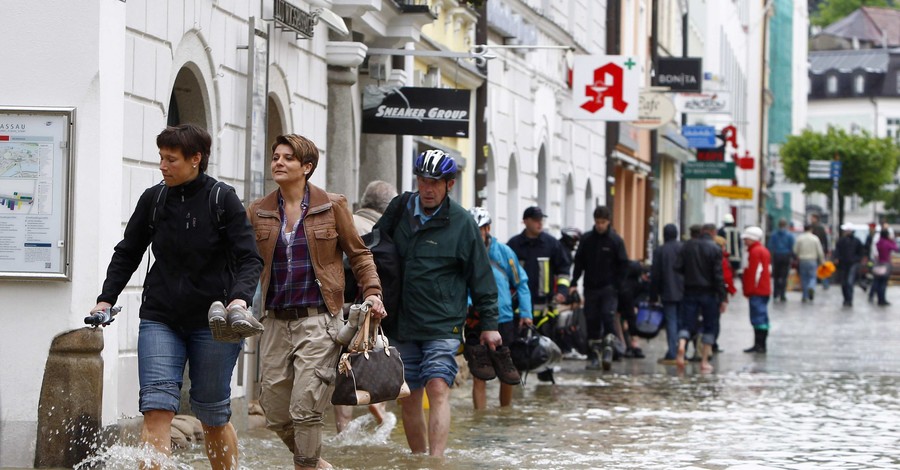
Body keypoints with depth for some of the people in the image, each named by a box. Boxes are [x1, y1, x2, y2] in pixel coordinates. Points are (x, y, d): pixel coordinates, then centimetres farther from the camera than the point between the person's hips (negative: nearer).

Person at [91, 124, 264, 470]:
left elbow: (249, 259, -8)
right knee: (156, 409, -13)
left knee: (212, 416, 9)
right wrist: (106, 298, 4)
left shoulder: (224, 201, -5)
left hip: (212, 323, -2)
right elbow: (127, 253, 15)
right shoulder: (152, 200, 4)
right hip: (160, 320, 2)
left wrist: (240, 298, -26)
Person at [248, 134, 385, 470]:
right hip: (276, 321, 4)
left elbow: (359, 254, 9)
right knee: (275, 414, 6)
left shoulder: (332, 206, 1)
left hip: (318, 319, -4)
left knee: (305, 408, -13)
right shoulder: (258, 212, 8)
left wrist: (372, 292, -5)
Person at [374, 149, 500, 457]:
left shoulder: (462, 223, -3)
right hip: (403, 324, 4)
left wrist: (489, 324, 2)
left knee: (438, 389, -17)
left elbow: (481, 277, 1)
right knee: (409, 398, 8)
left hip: (443, 325, -4)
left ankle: (436, 460, -24)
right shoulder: (399, 211, 6)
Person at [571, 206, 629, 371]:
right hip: (591, 287, 3)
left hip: (609, 288, -3)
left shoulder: (615, 240, -2)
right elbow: (579, 262, 8)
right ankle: (595, 356, 9)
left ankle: (608, 349, -12)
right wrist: (574, 282, -1)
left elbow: (623, 265, -1)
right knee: (592, 320, 4)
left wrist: (617, 285, -9)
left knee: (608, 317, -15)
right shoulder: (586, 239, 4)